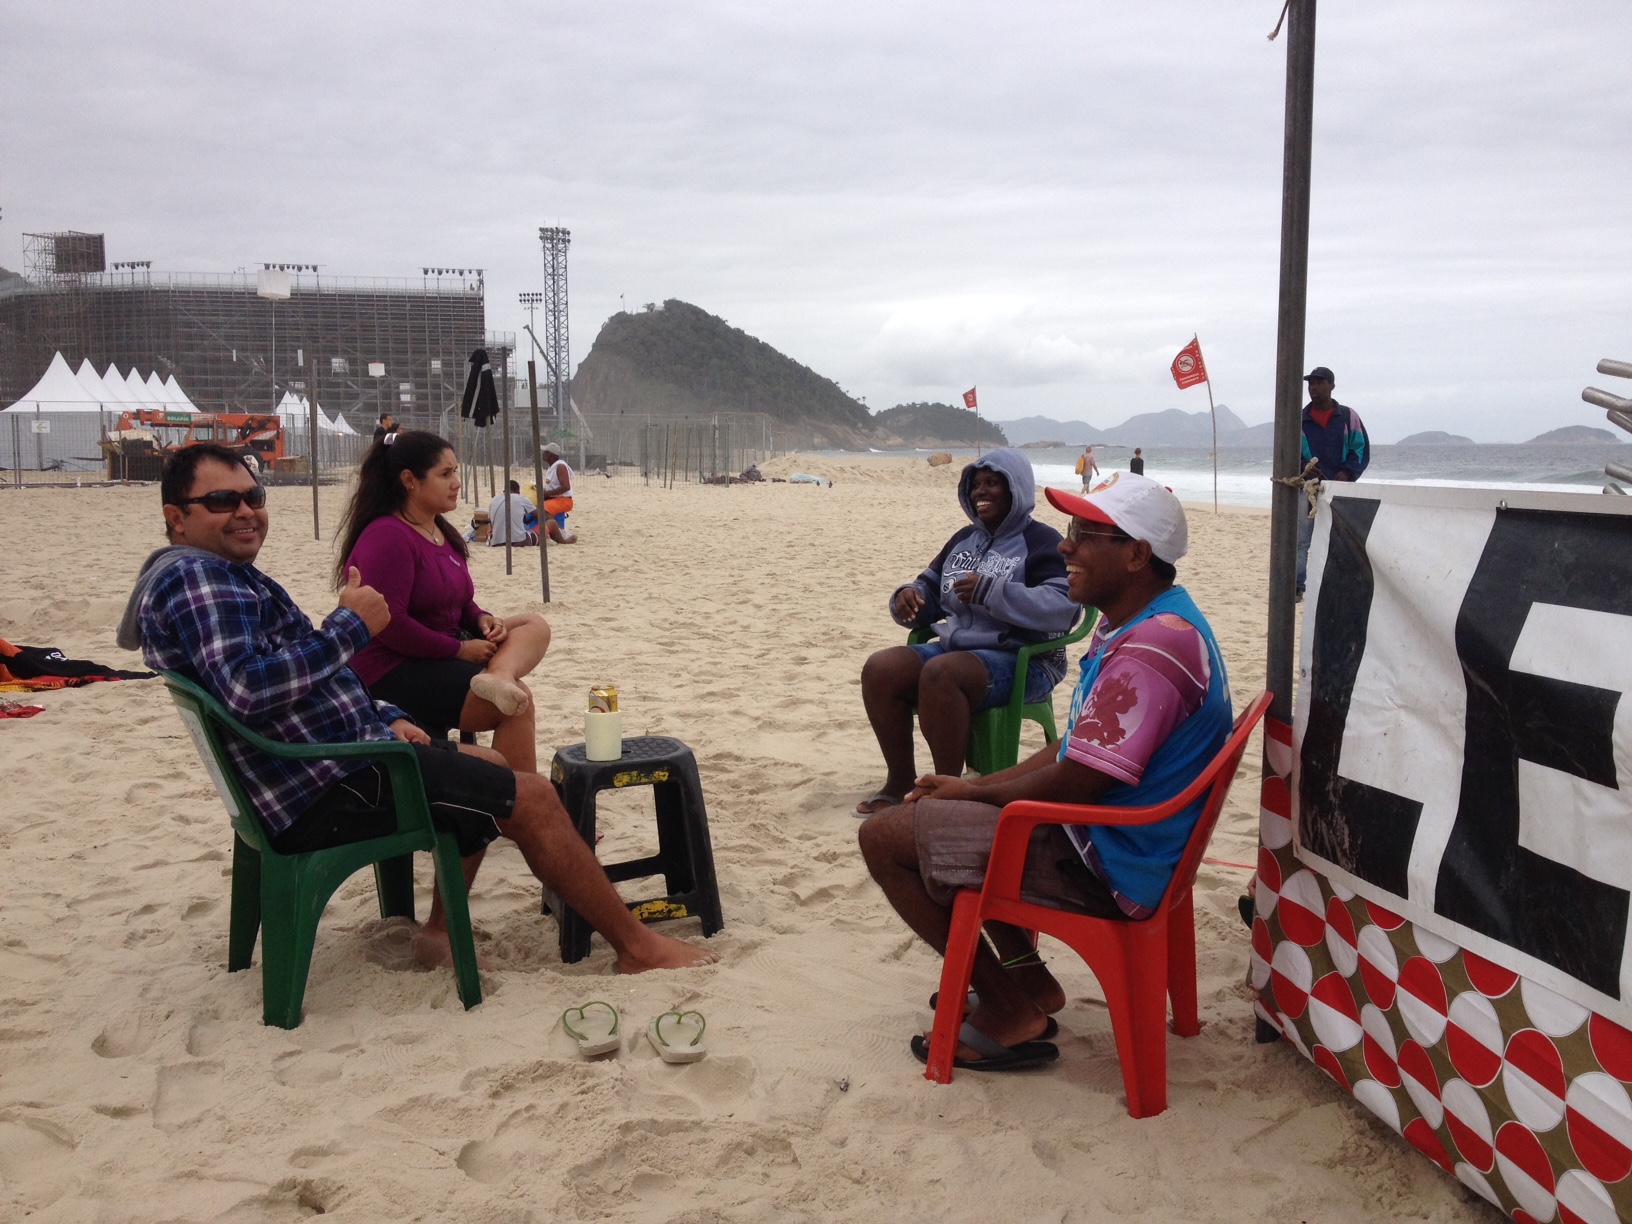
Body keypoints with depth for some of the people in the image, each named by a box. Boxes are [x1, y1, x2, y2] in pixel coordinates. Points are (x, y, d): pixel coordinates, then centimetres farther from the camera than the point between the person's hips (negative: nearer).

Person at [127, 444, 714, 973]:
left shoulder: (227, 575, 18)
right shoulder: (192, 577, -15)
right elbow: (247, 688, -31)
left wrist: (385, 718, 9)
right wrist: (350, 625, -23)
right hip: (323, 794, -11)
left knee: (486, 764, 26)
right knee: (532, 797, -8)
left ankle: (442, 931, 20)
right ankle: (638, 947, 2)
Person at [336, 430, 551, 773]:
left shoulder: (441, 531, 12)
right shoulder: (387, 537, -18)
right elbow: (388, 624, -25)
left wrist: (482, 620, -1)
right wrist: (459, 649, -18)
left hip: (440, 652, 10)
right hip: (392, 673, -10)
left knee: (535, 626, -2)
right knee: (516, 702, -20)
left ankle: (498, 674, -34)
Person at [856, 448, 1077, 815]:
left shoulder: (1041, 542, -3)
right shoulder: (964, 539, 20)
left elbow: (1063, 608, -19)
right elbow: (929, 592, 28)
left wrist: (990, 591, -24)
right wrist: (907, 598, 2)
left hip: (1021, 661, -7)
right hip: (955, 648, 7)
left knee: (940, 674, -36)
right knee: (880, 669, -16)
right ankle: (900, 780, -6)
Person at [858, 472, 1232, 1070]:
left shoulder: (1152, 648, -27)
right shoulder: (1136, 623, 8)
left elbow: (1074, 783, -26)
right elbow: (1075, 748, 13)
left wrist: (971, 791, -8)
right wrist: (972, 786, 6)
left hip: (1104, 867, -11)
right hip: (1109, 839, 11)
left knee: (884, 837, -9)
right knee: (936, 812, 25)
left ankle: (1009, 1014, 0)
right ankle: (1026, 978, 22)